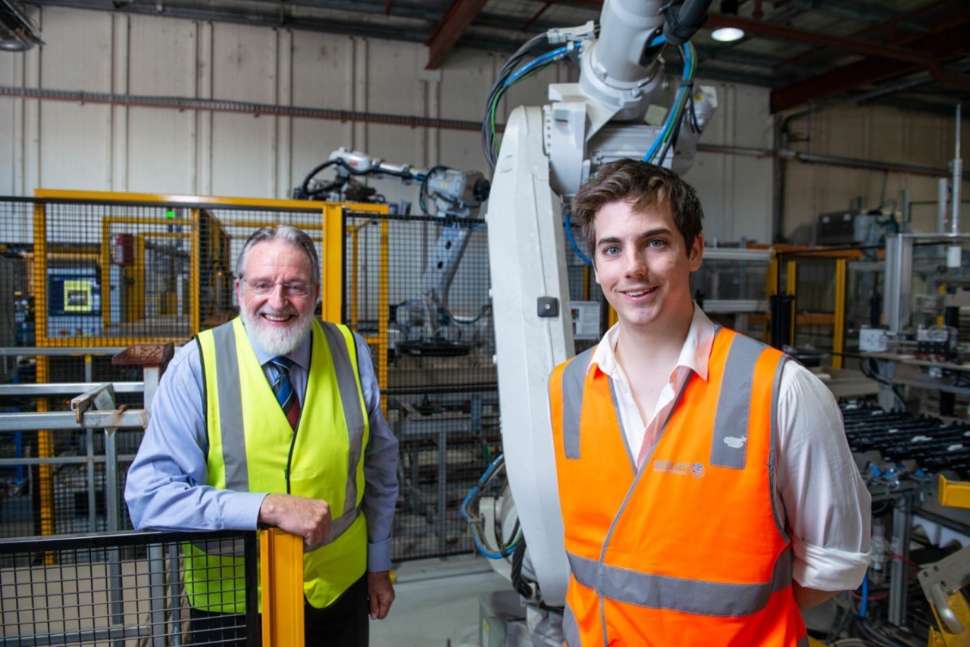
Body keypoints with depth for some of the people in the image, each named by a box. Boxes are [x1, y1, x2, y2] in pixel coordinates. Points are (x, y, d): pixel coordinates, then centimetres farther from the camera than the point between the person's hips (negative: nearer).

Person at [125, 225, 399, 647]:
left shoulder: (351, 352, -8)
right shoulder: (196, 364, -15)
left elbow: (380, 465, 2)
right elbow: (149, 495, -19)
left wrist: (379, 564, 8)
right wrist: (270, 507, -29)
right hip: (231, 604, -2)